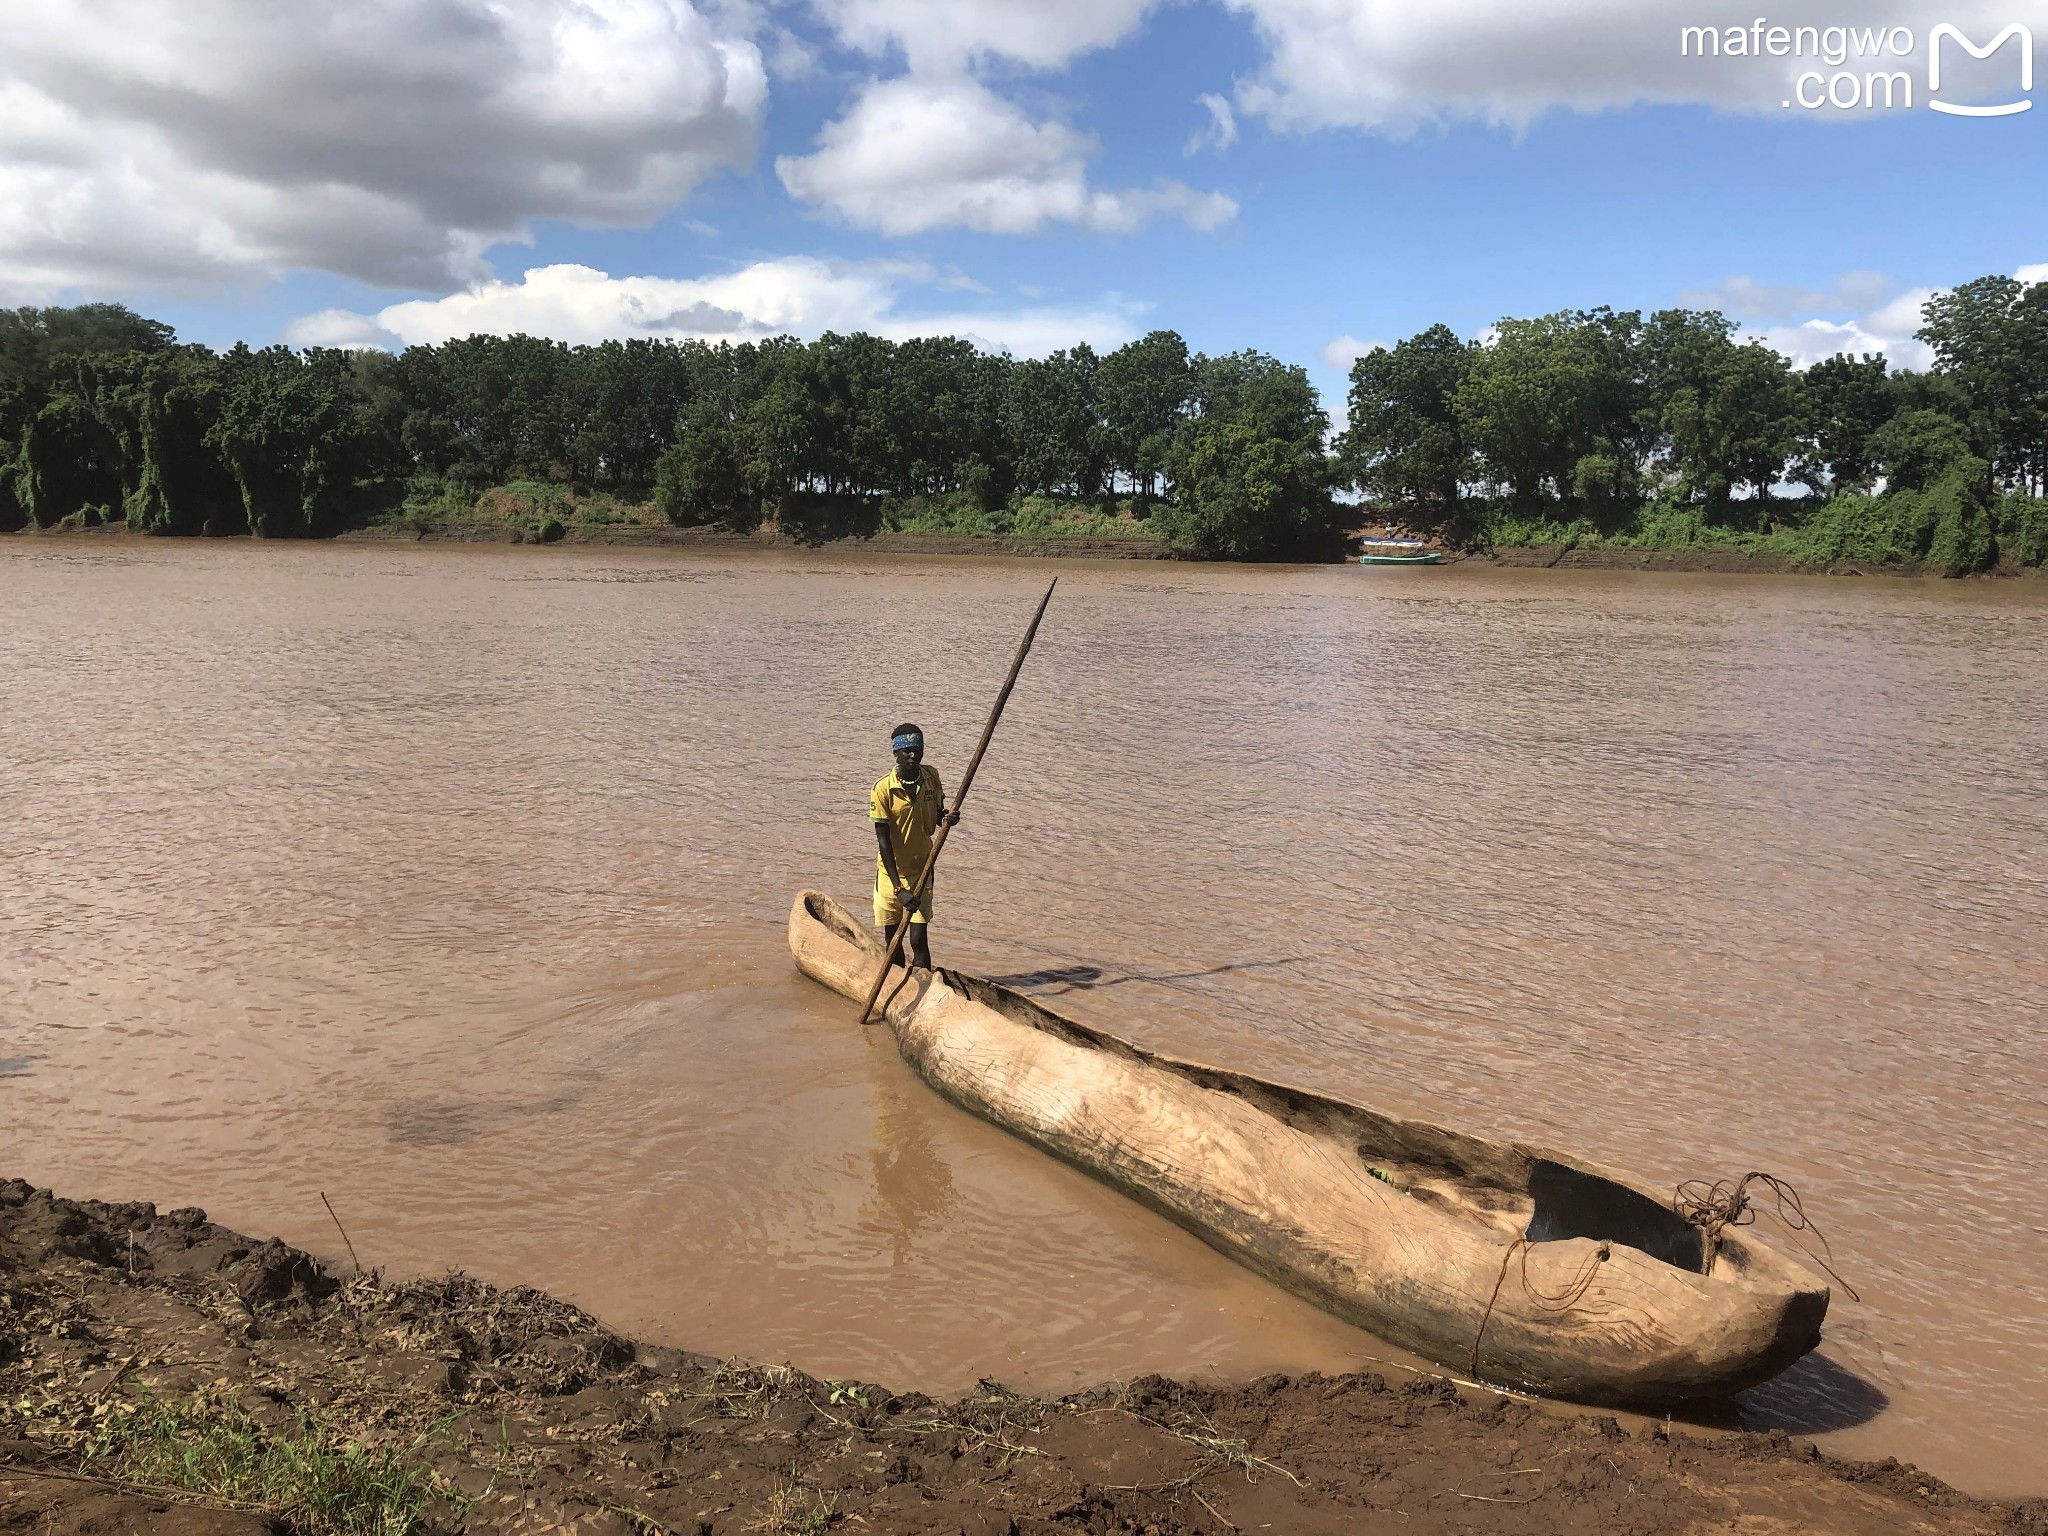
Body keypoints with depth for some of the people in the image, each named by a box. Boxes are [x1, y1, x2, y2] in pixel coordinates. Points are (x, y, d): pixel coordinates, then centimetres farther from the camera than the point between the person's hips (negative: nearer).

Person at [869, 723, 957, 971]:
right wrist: (899, 888, -22)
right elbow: (883, 841, -17)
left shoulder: (931, 777, -5)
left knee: (919, 940, -5)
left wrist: (948, 818, -13)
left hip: (921, 869, 1)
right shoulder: (883, 788, -17)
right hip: (891, 872, -1)